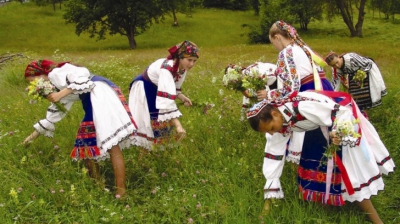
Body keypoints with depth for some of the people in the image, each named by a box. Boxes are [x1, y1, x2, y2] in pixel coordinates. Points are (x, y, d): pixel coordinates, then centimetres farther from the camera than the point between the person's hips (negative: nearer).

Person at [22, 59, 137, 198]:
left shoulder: (56, 73, -3)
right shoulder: (56, 86, 26)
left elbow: (82, 76, -18)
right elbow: (56, 111, 33)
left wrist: (62, 93, -17)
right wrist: (35, 134, 38)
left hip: (100, 95, -11)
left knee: (111, 144, -12)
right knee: (86, 145, 12)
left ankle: (121, 191, -11)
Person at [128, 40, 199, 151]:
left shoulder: (183, 68, -13)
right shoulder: (167, 68, -39)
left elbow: (174, 88, 6)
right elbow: (167, 98, -50)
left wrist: (182, 97, -16)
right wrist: (178, 125, -55)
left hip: (157, 90, 8)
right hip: (143, 90, -8)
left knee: (163, 121, 12)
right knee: (145, 123, -3)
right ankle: (142, 155, 12)